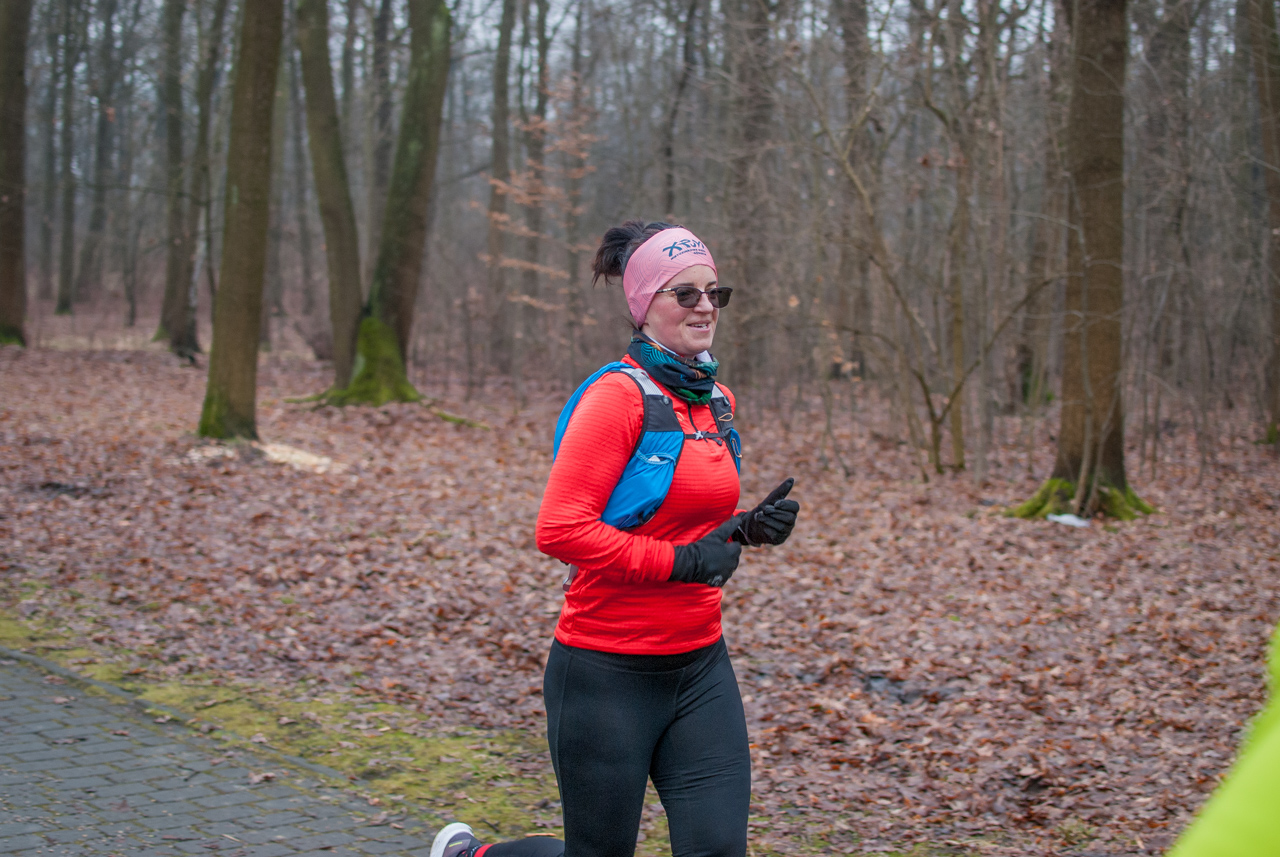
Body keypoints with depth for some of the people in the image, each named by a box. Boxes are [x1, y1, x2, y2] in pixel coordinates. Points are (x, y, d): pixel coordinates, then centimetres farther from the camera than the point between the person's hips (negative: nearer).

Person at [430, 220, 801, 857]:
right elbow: (560, 529, -22)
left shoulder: (715, 398, 9)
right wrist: (681, 560, -20)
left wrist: (747, 528, 2)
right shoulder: (619, 396, -15)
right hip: (608, 674, -7)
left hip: (700, 667, 7)